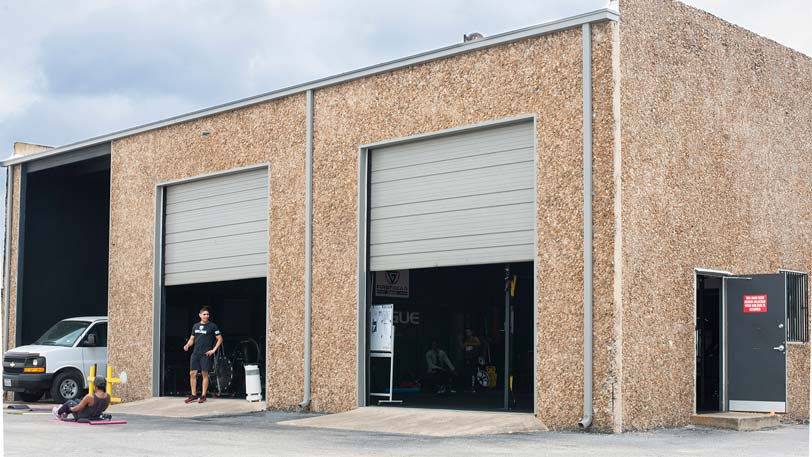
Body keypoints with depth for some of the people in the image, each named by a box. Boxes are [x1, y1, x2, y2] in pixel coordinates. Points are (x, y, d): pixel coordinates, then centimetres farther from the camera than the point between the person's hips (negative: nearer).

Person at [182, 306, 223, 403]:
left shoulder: (212, 326, -1)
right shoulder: (195, 326, 14)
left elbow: (220, 339, -1)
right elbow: (192, 339, 20)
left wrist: (213, 350, -8)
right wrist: (187, 345, -1)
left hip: (206, 354, -4)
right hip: (195, 353, 5)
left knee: (205, 374, -2)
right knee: (192, 373, 1)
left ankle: (203, 395, 5)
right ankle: (193, 395, 10)